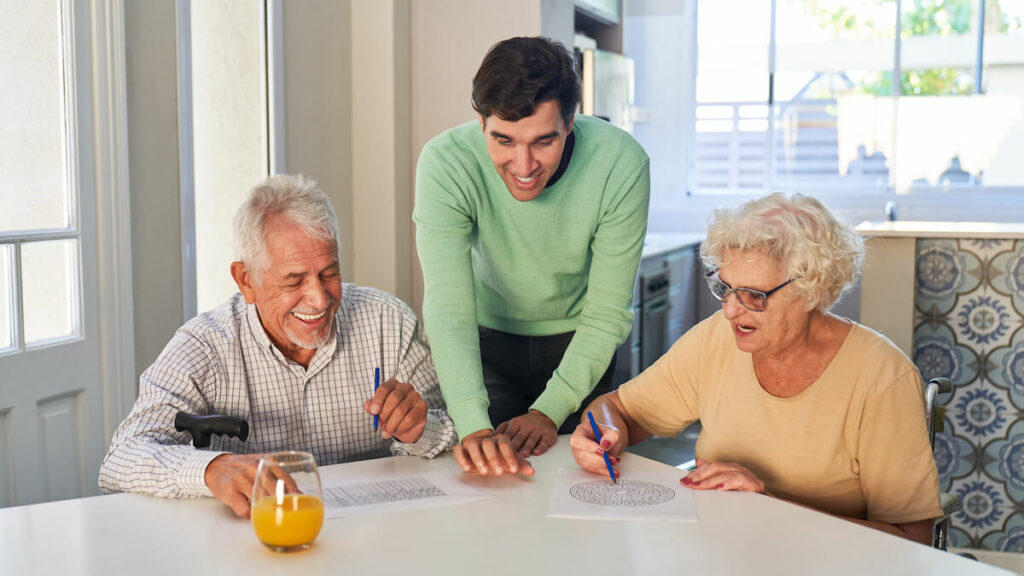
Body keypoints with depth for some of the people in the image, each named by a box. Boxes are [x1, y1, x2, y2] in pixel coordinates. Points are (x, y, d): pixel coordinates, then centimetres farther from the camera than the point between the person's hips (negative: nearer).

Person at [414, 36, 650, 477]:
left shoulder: (621, 164, -27)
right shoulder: (445, 163, -28)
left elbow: (606, 315, -21)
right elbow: (449, 308, -35)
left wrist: (549, 412, -31)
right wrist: (474, 427, -49)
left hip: (578, 344, 0)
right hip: (490, 337, 0)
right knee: (483, 464, -9)